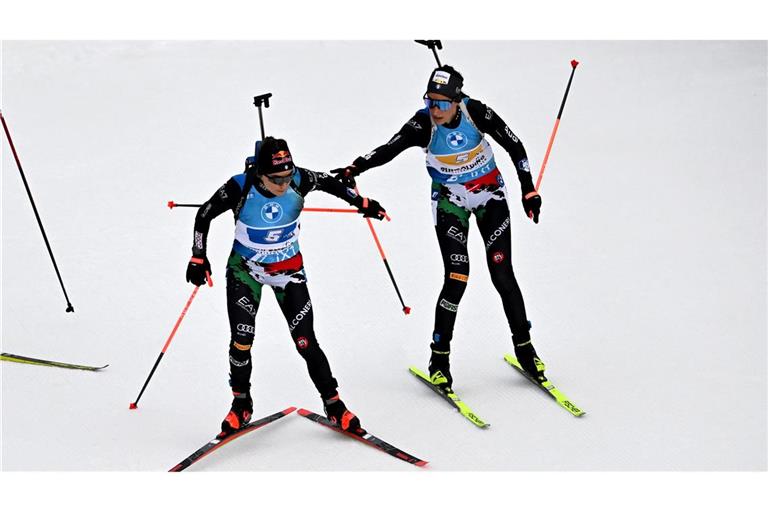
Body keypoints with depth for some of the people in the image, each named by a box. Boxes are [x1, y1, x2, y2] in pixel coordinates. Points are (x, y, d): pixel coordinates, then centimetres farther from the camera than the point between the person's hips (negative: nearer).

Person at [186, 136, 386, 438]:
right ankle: (241, 405, 17)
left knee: (306, 342, -3)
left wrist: (362, 203, 9)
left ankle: (333, 405, 12)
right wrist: (198, 259, -11)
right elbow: (204, 215, -10)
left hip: (288, 270, 1)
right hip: (245, 269, -1)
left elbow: (328, 182, 2)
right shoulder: (240, 188, -25)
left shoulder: (299, 181, -21)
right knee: (241, 339, -7)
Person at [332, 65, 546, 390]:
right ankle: (439, 358, 1)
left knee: (502, 274, -1)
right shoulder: (423, 124, -22)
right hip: (450, 201, -1)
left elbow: (514, 146, -10)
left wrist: (528, 190, -9)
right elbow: (389, 149, -34)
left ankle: (524, 347, 17)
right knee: (457, 277, -12)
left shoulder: (476, 112, -21)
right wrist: (354, 169, -51)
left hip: (491, 196, 1)